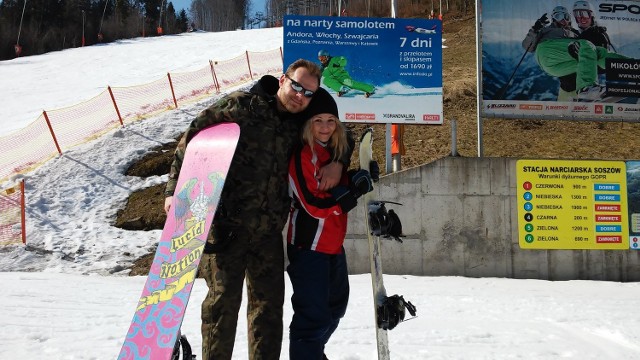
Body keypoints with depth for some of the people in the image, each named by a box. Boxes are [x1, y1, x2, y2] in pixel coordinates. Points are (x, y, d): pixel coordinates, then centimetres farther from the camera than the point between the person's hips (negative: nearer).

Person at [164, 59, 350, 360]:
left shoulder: (300, 125, 9)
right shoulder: (241, 106, -6)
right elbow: (194, 138, -7)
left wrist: (337, 163, 3)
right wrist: (175, 189, -13)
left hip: (268, 230, 6)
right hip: (225, 224, -5)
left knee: (269, 302, 9)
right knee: (224, 299, -5)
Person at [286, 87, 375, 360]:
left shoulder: (335, 151, 9)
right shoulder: (302, 155, -17)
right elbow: (315, 206, -23)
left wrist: (362, 176, -4)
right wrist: (355, 189, -20)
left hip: (333, 244, 10)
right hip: (309, 246, -10)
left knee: (335, 307, 26)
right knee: (314, 315, -13)